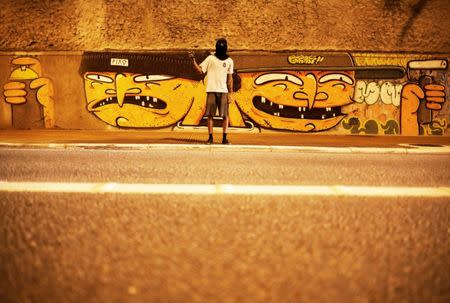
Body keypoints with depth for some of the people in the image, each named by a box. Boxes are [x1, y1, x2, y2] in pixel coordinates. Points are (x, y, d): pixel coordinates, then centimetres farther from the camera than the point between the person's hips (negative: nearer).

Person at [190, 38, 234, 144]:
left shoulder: (229, 61, 10)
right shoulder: (210, 58, 6)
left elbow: (230, 79, 11)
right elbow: (200, 70, -1)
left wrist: (230, 93, 5)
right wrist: (193, 59, -12)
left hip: (223, 91, 1)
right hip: (211, 91, -1)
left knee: (225, 115, -4)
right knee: (210, 115, 1)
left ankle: (224, 138, 1)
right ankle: (210, 137, 8)